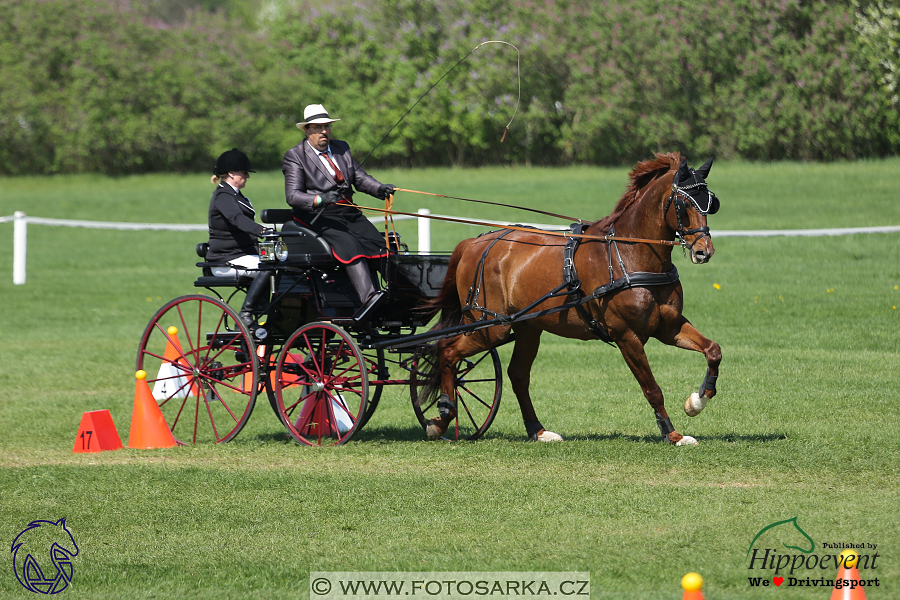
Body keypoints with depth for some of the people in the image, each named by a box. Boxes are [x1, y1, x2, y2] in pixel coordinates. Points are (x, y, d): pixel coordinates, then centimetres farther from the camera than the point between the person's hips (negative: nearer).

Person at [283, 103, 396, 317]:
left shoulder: (341, 148, 19)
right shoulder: (295, 156, 0)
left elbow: (360, 177, 17)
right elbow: (292, 195, -9)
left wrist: (380, 188, -4)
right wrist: (320, 199, -27)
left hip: (348, 212, 7)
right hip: (318, 216, -7)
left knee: (378, 242, -17)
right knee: (349, 244, -32)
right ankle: (368, 298, -47)